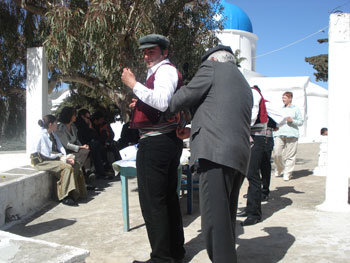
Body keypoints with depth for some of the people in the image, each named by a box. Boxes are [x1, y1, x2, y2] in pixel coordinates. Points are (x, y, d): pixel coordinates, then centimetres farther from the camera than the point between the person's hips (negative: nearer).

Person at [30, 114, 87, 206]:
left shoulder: (52, 134, 12)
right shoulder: (42, 136, -16)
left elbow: (60, 147, 7)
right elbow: (48, 155, -19)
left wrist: (64, 157, -11)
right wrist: (61, 156, -8)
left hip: (53, 158, 9)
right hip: (41, 161, -9)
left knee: (76, 165, -8)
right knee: (67, 167, -28)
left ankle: (77, 193, -6)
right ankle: (65, 197, -23)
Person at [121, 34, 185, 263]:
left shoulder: (165, 70, -9)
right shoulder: (167, 71, 24)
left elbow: (162, 102, -27)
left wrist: (133, 84, -21)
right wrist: (142, 104, 17)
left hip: (155, 143, -11)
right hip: (170, 140, 11)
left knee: (152, 202, -7)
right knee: (169, 198, 16)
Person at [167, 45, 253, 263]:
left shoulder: (212, 68, 6)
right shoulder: (245, 86, 31)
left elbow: (183, 98, 4)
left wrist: (169, 108, 25)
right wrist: (192, 131, 37)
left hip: (216, 153, -9)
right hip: (239, 157, 9)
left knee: (215, 218, -10)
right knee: (227, 218, 15)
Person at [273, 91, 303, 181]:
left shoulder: (296, 109, 7)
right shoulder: (281, 109, 20)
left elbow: (301, 122, 4)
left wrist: (292, 120, -12)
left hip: (291, 134, -3)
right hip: (279, 133, 4)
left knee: (290, 155, -5)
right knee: (277, 153, -5)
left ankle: (287, 173, 3)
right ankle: (279, 170, 18)